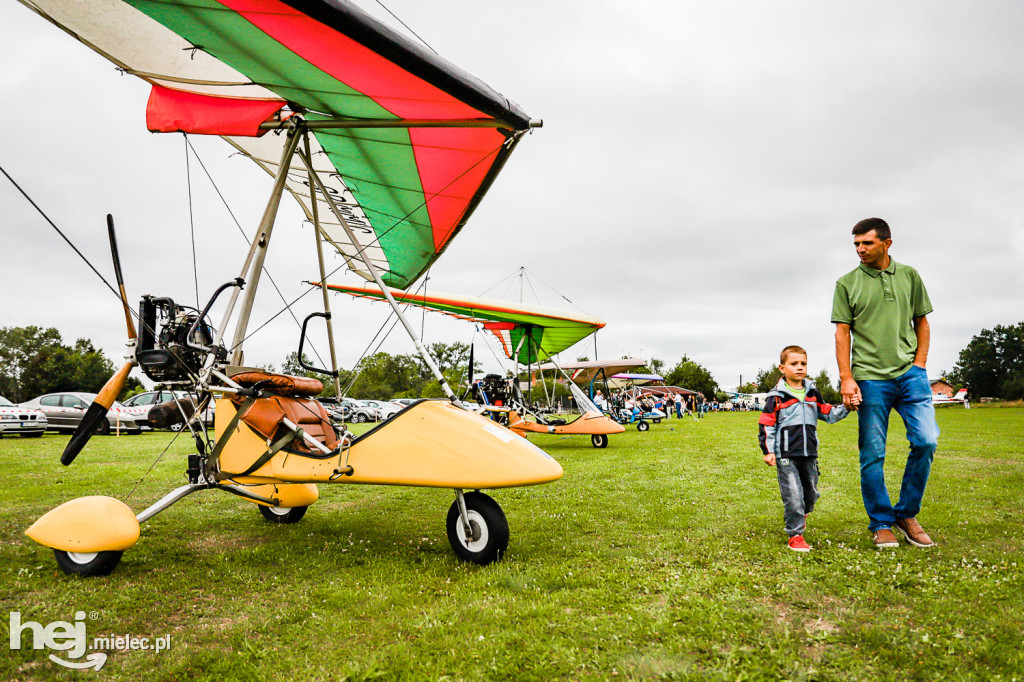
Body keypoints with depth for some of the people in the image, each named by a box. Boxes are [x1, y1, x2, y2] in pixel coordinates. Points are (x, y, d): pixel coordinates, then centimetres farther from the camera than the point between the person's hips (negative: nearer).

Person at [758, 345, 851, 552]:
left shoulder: (812, 393, 11)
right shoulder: (776, 397, -4)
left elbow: (828, 414, 18)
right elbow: (766, 424, -4)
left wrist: (845, 407, 0)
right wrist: (768, 451, -9)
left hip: (809, 454, 5)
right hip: (785, 455, -5)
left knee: (811, 492, 14)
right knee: (793, 494, -8)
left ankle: (801, 515, 44)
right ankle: (795, 535, 2)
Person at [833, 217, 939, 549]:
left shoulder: (909, 276, 11)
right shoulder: (847, 283, 4)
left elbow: (922, 323, 16)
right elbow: (842, 333, 1)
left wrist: (919, 365, 4)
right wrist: (846, 378, -6)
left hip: (910, 373, 2)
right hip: (870, 378, -2)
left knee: (926, 441, -7)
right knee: (872, 455, 0)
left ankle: (907, 513, 13)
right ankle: (881, 524, 15)